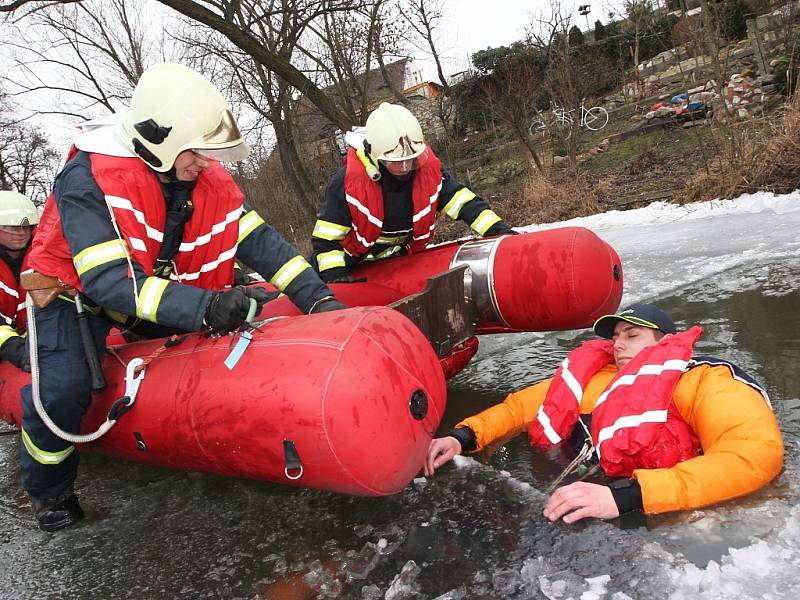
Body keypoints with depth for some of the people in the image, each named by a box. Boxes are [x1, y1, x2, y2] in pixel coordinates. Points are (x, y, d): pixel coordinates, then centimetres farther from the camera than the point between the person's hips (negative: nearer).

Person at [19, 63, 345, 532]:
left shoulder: (207, 176, -15)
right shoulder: (89, 178, -33)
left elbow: (259, 240, -16)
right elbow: (108, 281, -40)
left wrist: (318, 297, -28)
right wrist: (206, 307, -51)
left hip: (161, 287, 6)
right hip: (76, 291, -5)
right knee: (63, 388, -24)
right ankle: (49, 488, 7)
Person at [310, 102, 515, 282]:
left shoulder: (428, 169, -22)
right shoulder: (348, 182, -31)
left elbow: (464, 202, -17)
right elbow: (326, 239, -25)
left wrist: (498, 230, -28)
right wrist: (335, 275, -34)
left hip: (402, 256, 3)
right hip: (354, 262, -3)